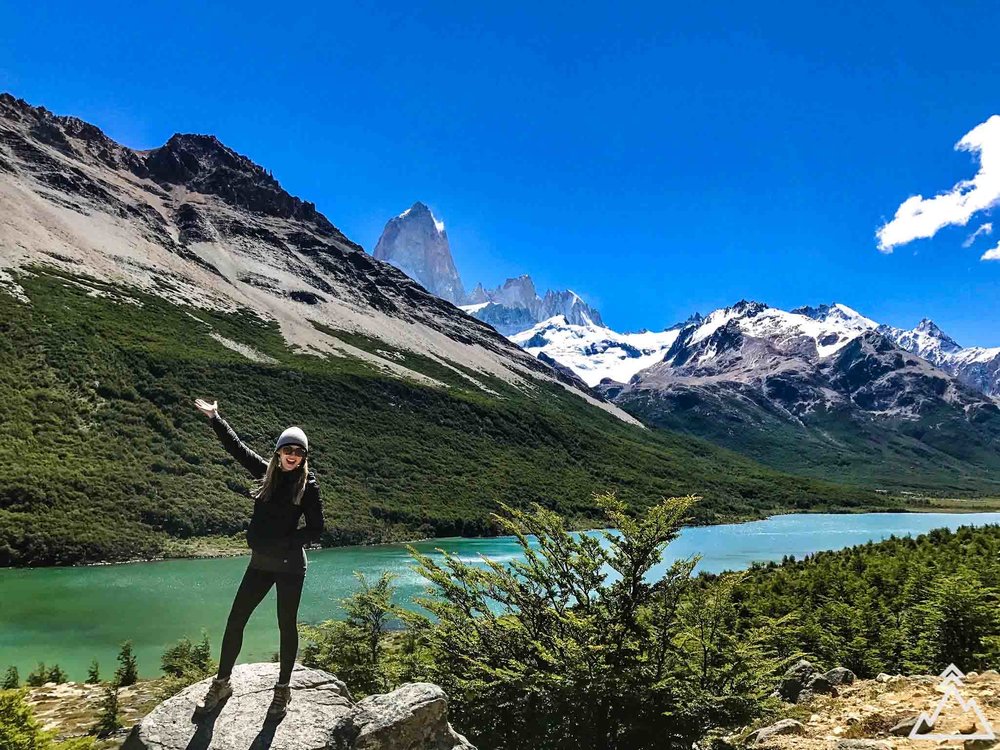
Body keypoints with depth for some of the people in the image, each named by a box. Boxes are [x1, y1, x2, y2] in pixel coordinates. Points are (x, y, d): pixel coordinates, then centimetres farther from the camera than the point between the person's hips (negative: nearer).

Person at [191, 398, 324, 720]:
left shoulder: (308, 485, -9)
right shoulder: (266, 472, 3)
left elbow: (315, 530, -9)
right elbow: (236, 447, 10)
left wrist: (281, 543, -16)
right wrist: (214, 418, 10)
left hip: (290, 565, -4)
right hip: (260, 563, 4)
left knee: (286, 626, 7)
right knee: (234, 621, 8)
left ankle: (283, 690, 23)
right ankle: (221, 683, 25)